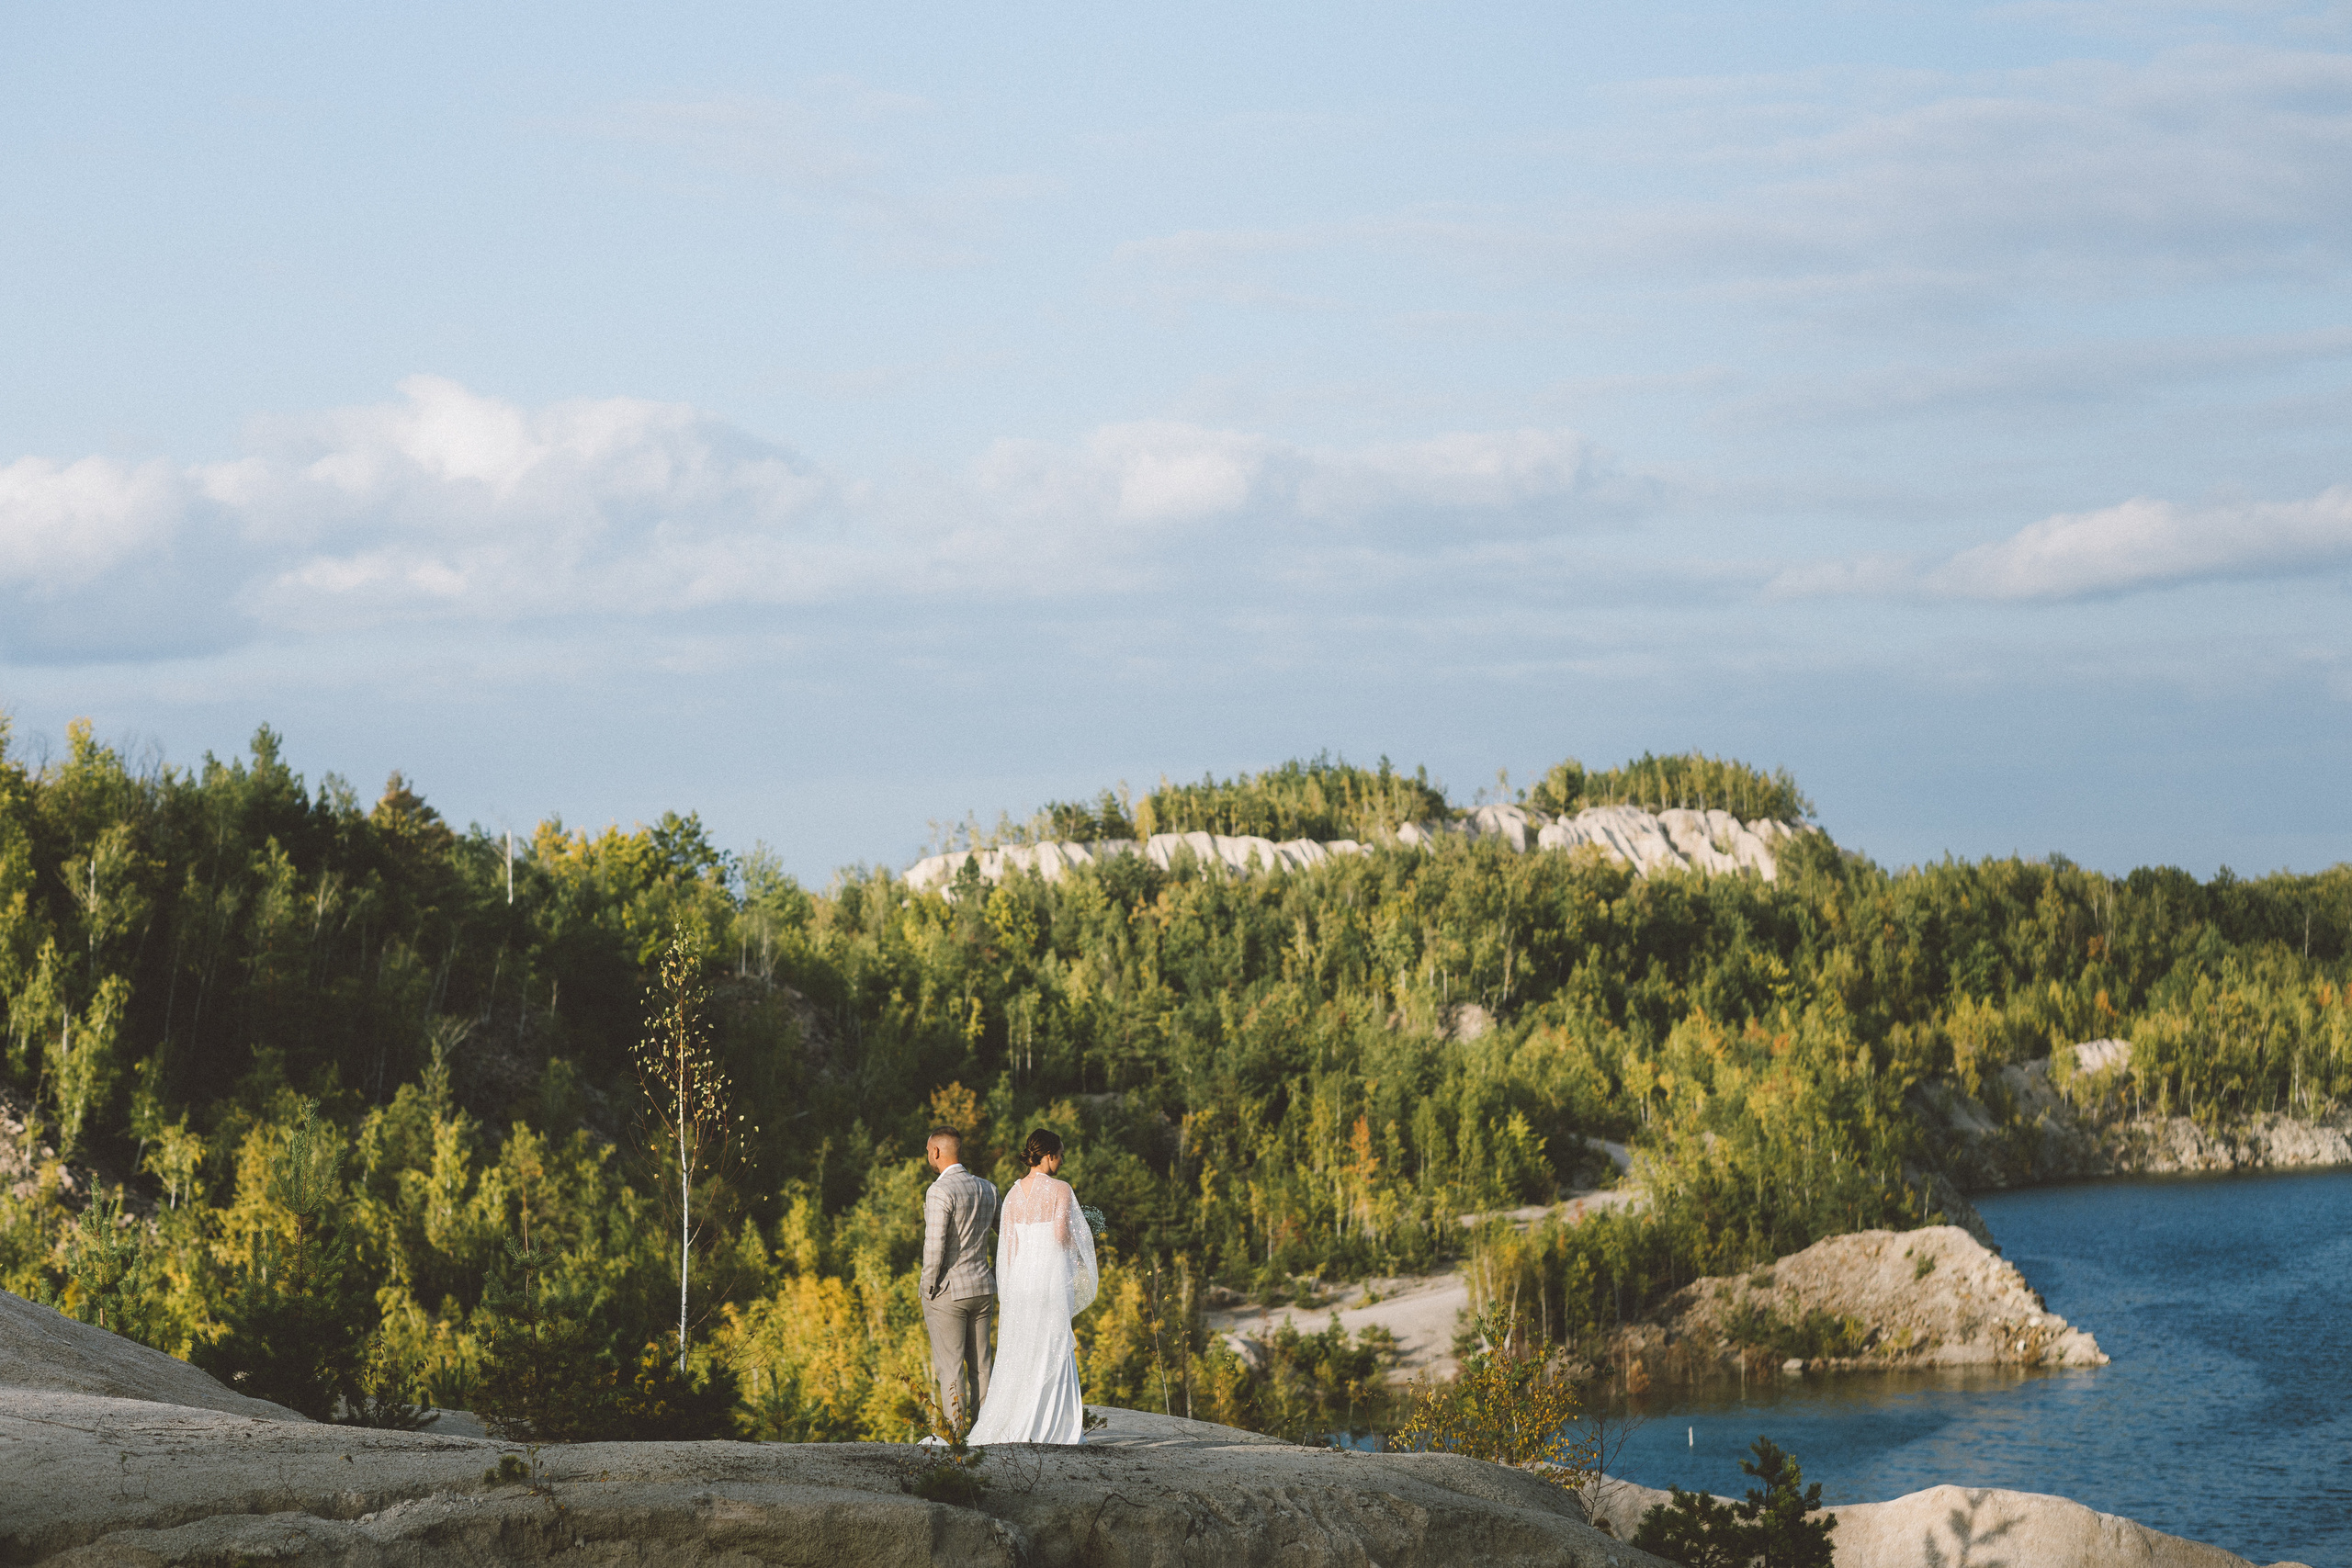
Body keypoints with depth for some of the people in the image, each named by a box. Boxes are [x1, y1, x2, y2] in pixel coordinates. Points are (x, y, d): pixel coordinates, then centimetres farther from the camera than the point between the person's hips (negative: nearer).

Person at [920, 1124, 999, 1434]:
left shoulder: (940, 1192, -15)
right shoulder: (987, 1189, 8)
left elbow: (934, 1245, -21)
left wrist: (929, 1287, -11)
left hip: (947, 1292, -7)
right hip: (982, 1289, 7)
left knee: (949, 1367, -1)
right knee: (981, 1365, 11)